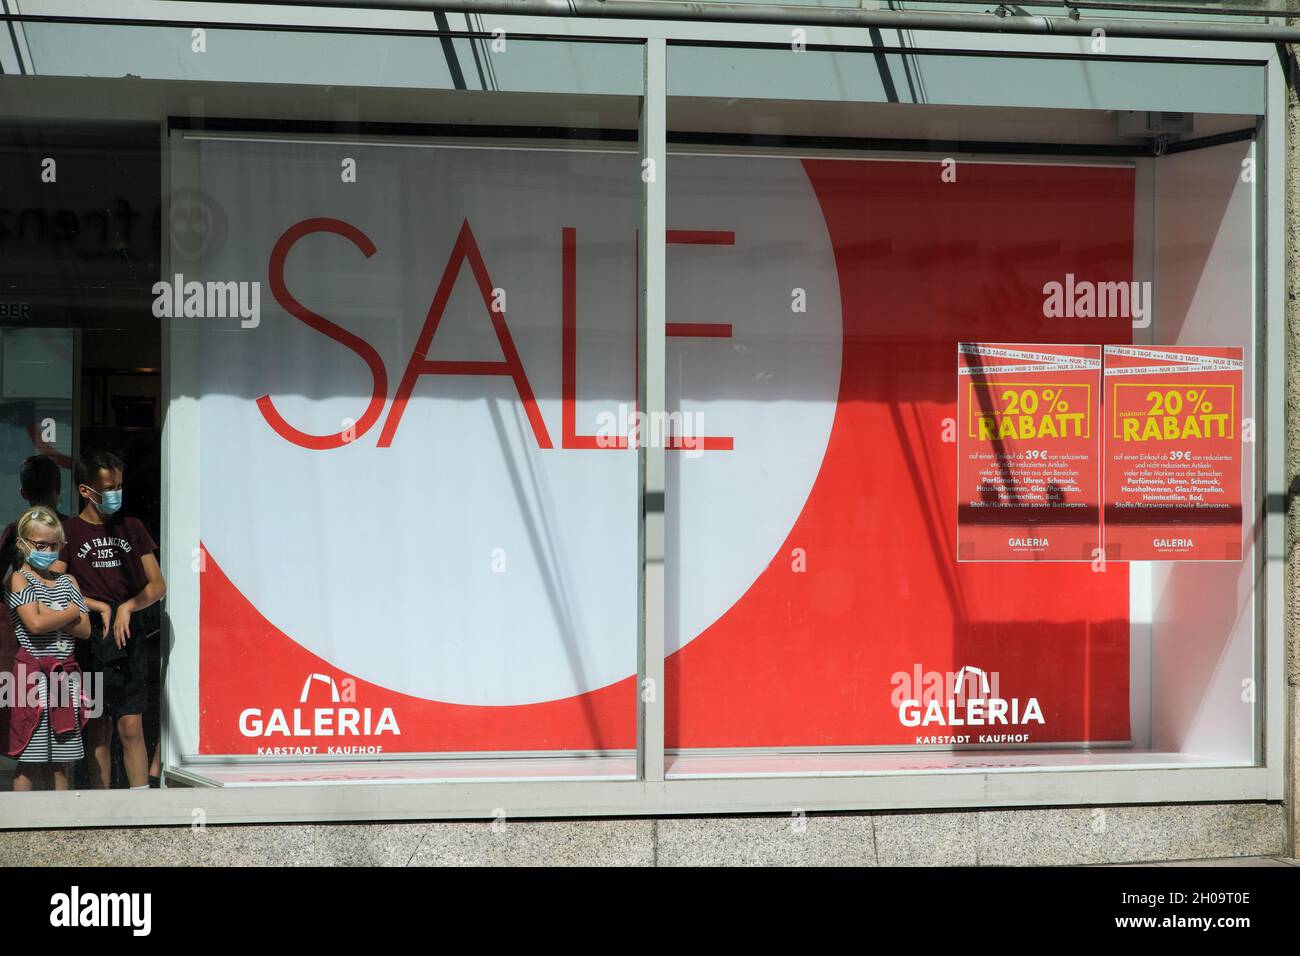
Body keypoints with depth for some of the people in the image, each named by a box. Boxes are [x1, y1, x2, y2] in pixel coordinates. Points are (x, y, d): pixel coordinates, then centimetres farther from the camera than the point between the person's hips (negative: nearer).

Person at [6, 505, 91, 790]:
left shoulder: (67, 581, 14)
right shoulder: (18, 579, -1)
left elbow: (84, 630, 3)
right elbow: (35, 624, -16)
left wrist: (50, 613, -9)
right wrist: (71, 612, -3)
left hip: (65, 673, 5)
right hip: (33, 672, -5)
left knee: (61, 761, 7)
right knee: (29, 761, -5)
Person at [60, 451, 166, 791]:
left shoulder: (132, 528, 13)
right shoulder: (68, 531, 3)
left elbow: (157, 585, 10)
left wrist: (127, 607, -7)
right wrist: (100, 607, -9)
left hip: (128, 637, 2)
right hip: (89, 638, -2)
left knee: (131, 727, -3)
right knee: (98, 730, 1)